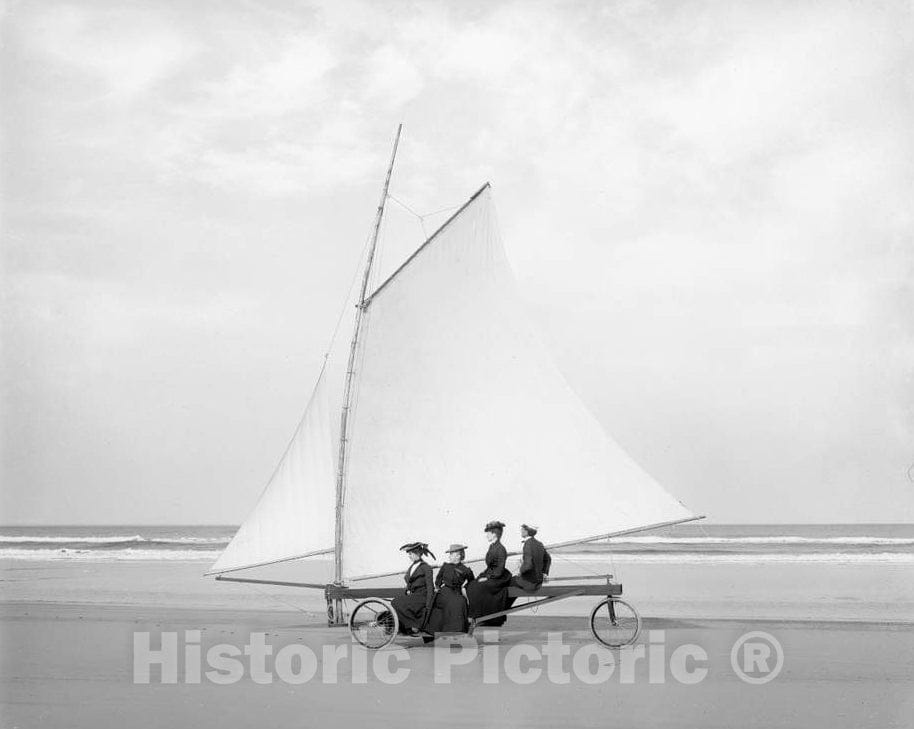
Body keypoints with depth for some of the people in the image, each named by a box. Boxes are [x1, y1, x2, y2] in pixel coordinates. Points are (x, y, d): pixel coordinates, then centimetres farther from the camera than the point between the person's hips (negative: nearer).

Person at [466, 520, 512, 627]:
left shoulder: (500, 549, -16)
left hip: (499, 578, -9)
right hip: (491, 576, 9)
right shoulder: (492, 547, 11)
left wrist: (487, 578, -19)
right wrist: (483, 574, 5)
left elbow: (500, 570, -19)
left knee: (478, 588, -24)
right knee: (470, 585, -4)